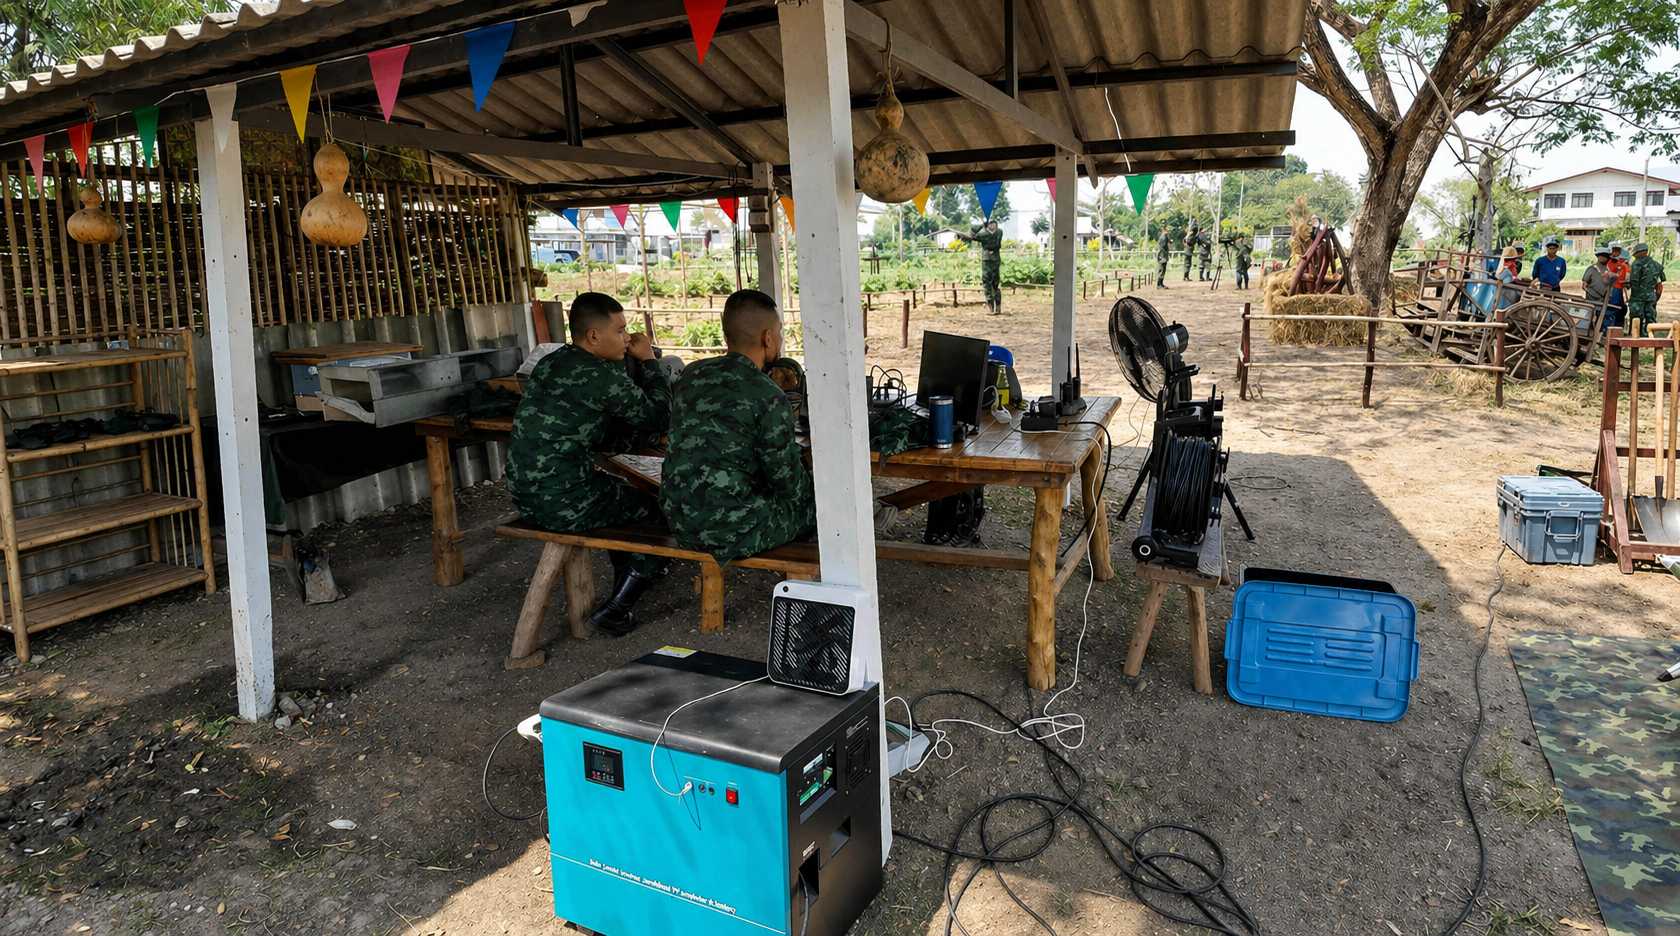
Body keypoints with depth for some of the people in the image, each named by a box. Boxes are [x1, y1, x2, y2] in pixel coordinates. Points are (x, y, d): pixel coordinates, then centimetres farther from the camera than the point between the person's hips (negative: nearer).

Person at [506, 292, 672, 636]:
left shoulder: (549, 364, 11)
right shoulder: (602, 376, -16)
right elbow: (660, 418, -7)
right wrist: (648, 361, 3)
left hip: (526, 495, 9)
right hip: (563, 503, -9)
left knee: (625, 495, 30)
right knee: (658, 508, 9)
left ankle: (626, 586, 38)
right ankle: (617, 608, 13)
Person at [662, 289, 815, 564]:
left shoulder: (692, 374, 6)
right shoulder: (769, 398, -16)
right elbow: (791, 486, -9)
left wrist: (797, 453, 23)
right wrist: (814, 475, 16)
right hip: (732, 532, -7)